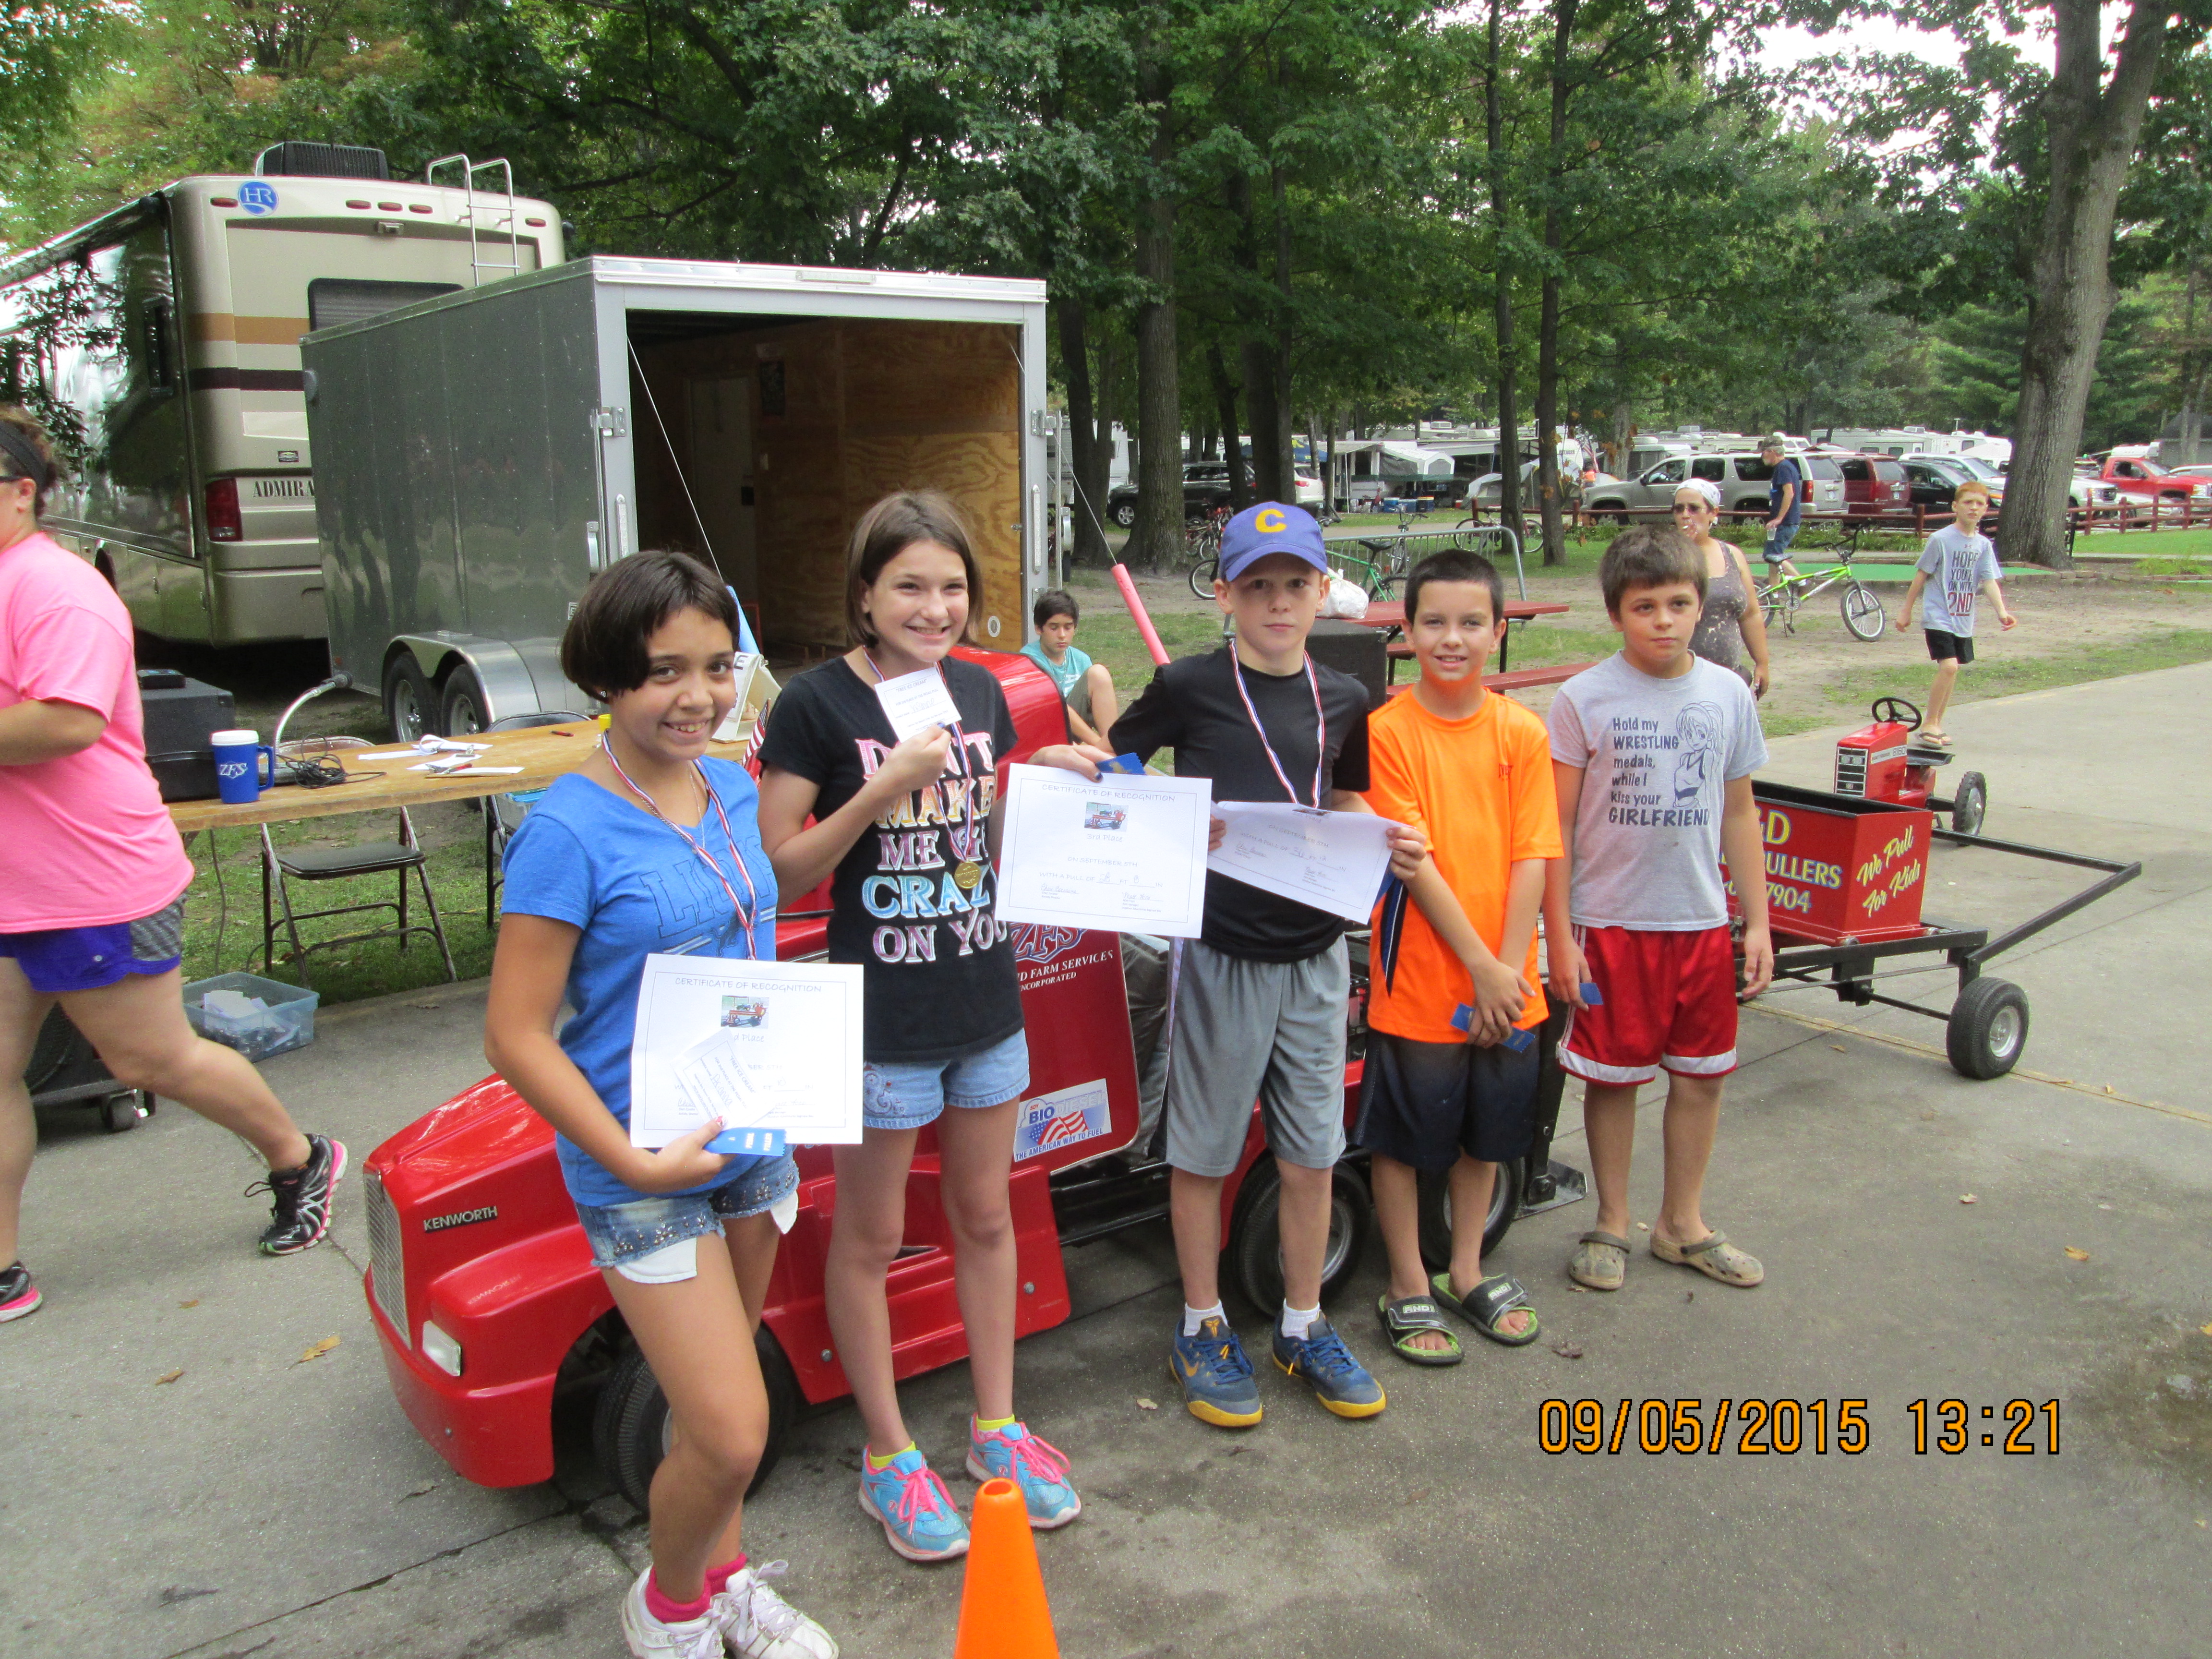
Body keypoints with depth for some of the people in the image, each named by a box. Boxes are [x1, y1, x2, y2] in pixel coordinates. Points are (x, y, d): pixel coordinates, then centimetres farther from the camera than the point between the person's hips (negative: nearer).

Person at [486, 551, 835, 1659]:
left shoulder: (733, 792, 2)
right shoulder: (569, 832, -18)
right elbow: (516, 1037, -17)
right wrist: (631, 1158, -24)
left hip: (753, 1143, 7)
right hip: (641, 1173, -6)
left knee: (714, 1397, 21)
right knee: (731, 1433, -6)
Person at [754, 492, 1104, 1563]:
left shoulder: (980, 692, 5)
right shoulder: (817, 706, -13)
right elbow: (777, 872, -14)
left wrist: (1046, 782, -4)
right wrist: (882, 790, -25)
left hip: (986, 1002, 6)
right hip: (880, 1018, -6)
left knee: (985, 1216, 17)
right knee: (871, 1238, 10)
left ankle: (998, 1427, 35)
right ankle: (889, 1458, 27)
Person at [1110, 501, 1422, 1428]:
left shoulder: (1342, 700, 7)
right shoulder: (1189, 688, -6)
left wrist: (1391, 846, -2)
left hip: (1316, 952, 4)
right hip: (1220, 951, -4)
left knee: (1312, 1155, 12)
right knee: (1202, 1153, 8)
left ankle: (1303, 1327, 30)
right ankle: (1202, 1330, 25)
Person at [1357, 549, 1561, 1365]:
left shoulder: (1523, 733, 0)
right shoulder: (1387, 731, -11)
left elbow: (1531, 859, -3)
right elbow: (1414, 862, -14)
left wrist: (1511, 969, -12)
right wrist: (1480, 967, -16)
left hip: (1505, 988, 4)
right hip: (1417, 982, -4)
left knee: (1485, 1130, 18)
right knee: (1403, 1137, 8)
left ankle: (1467, 1271, 37)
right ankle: (1408, 1287, 26)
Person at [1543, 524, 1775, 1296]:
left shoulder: (1728, 694, 3)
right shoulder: (1584, 699, -8)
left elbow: (1740, 813, 9)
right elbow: (1556, 826, -6)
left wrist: (1757, 921, 7)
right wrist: (1559, 935, -9)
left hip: (1703, 921, 4)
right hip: (1611, 922, -3)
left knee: (1703, 1074, 12)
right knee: (1614, 1076, 7)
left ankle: (1683, 1223, 30)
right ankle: (1611, 1223, 25)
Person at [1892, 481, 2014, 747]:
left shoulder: (1984, 545, 5)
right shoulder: (1940, 539, -9)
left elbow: (1989, 581, -2)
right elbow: (1921, 576, -4)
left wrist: (2002, 612, -17)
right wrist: (1906, 611, 0)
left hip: (1964, 621, 6)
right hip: (1939, 617, -6)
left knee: (1952, 671, 9)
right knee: (1949, 667, -19)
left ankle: (1936, 725, 21)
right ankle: (1929, 724, -8)